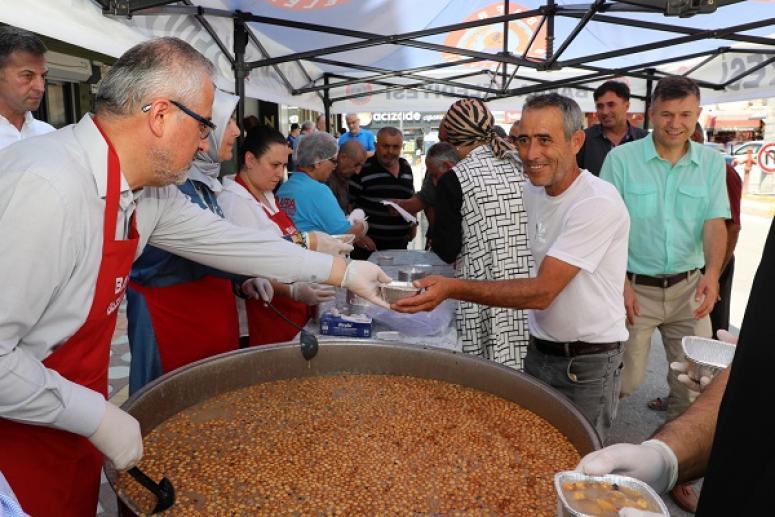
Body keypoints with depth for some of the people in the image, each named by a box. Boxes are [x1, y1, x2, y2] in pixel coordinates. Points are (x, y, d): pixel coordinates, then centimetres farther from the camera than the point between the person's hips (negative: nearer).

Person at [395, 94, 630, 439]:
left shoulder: (598, 203, -22)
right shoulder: (530, 193, 2)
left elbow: (542, 292, -26)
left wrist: (453, 288, -32)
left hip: (588, 362, -6)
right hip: (538, 351, 6)